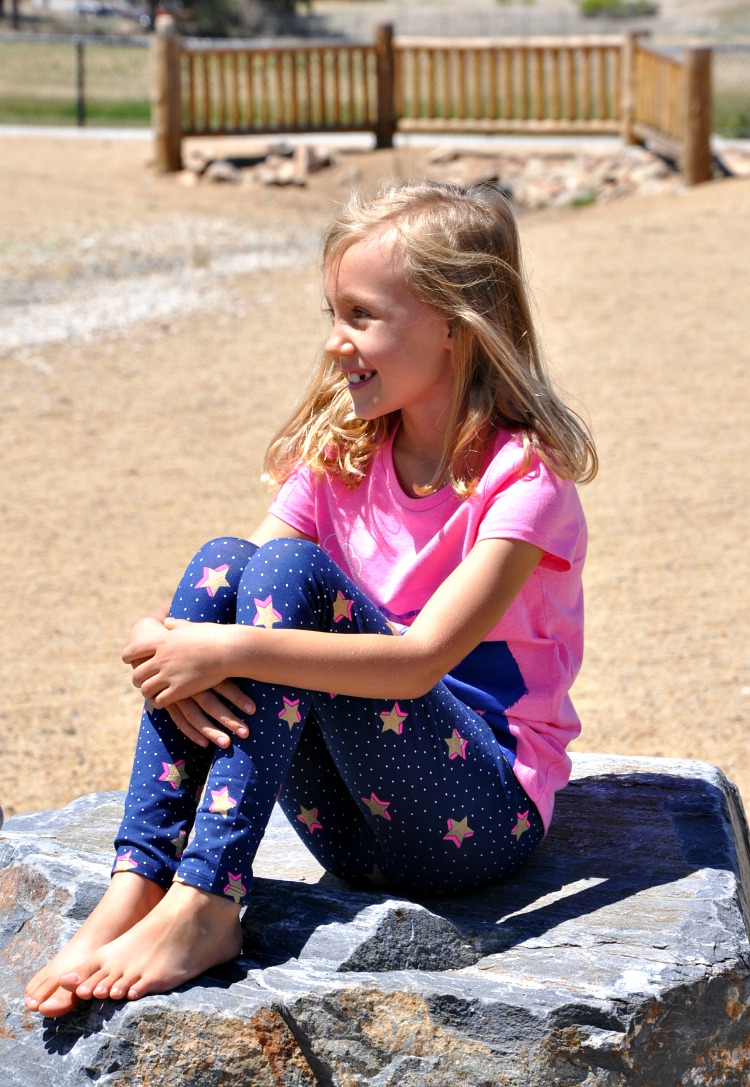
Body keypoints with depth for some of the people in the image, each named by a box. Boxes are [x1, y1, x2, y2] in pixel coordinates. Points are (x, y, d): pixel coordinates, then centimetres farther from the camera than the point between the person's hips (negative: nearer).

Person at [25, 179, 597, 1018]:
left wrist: (232, 649, -32)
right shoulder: (342, 455, 7)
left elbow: (421, 660, -26)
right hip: (353, 821, 6)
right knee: (222, 562, -17)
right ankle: (134, 889, -25)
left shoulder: (522, 477, -13)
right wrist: (167, 642, -26)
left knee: (291, 572, -25)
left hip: (482, 815, -5)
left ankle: (205, 906, -29)